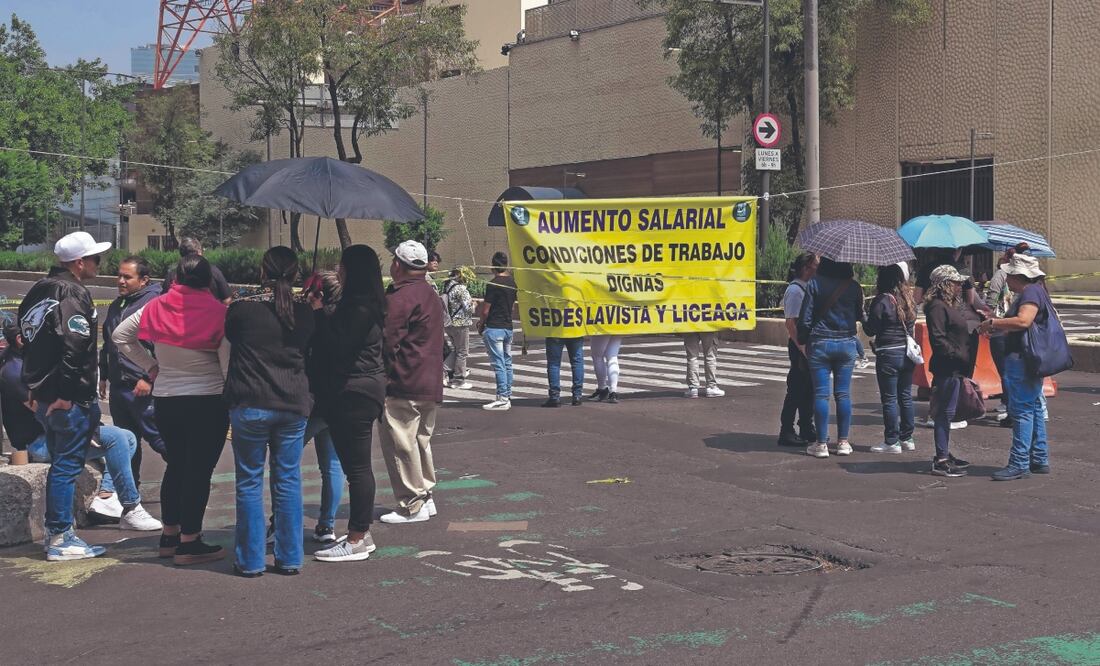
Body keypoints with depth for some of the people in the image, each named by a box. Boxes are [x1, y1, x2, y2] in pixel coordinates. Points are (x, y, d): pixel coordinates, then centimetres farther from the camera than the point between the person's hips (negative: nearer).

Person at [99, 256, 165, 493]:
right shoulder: (117, 305, 17)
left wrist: (149, 378, -20)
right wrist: (104, 376, 23)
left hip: (142, 387, -8)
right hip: (118, 385, 8)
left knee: (155, 435, -5)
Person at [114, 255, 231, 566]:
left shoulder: (157, 307, 1)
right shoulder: (217, 311, -13)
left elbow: (120, 335, 10)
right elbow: (229, 361, -17)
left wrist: (150, 365, 11)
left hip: (165, 399, 5)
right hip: (208, 401, -5)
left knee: (176, 465, 19)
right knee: (199, 470, 0)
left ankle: (169, 534, 26)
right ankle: (189, 544, 1)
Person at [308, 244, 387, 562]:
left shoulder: (360, 307, -17)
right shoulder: (358, 303, 16)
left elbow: (337, 347, -21)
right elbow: (338, 339, 18)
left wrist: (319, 312, -13)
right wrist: (322, 312, 9)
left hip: (355, 394, -11)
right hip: (355, 393, 11)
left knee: (357, 466, -6)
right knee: (356, 465, 15)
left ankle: (357, 541, -1)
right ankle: (360, 533, 23)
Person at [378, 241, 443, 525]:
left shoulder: (399, 298, -15)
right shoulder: (431, 296, 16)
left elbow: (387, 343, -18)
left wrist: (383, 378, -9)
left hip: (403, 386, -10)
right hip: (430, 385, 10)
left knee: (400, 445, -3)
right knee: (421, 441, 18)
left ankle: (412, 506, 0)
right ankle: (425, 497, 25)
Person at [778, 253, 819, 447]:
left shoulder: (808, 288, 14)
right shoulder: (795, 290, -15)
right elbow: (791, 323, -20)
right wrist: (803, 349, -23)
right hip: (800, 346, -9)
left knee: (809, 388, 15)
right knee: (797, 389, -5)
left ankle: (807, 429, 26)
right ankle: (787, 432, 2)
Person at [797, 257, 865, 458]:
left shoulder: (815, 284, -7)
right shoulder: (854, 287, 0)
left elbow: (805, 319, -8)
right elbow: (859, 316, 11)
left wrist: (802, 341, 5)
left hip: (820, 344, -2)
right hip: (846, 343, 2)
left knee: (821, 394, 1)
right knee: (843, 394, 7)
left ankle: (821, 444, 1)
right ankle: (843, 442, 11)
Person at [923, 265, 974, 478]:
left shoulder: (949, 306, 18)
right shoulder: (937, 307, -14)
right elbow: (937, 339, -22)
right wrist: (958, 356, -23)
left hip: (955, 367, 10)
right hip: (947, 368, -10)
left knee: (947, 412, 16)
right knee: (945, 411, -7)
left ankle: (944, 454, 24)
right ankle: (941, 461, -5)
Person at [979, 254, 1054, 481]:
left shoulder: (1031, 292, -15)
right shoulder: (1034, 291, 18)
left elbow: (1023, 321, -30)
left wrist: (992, 323, -20)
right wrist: (998, 329, 16)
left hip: (1022, 360, -11)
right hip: (1030, 359, 11)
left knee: (1021, 409, -8)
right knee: (1033, 408, 15)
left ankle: (1019, 463, -6)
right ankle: (1040, 460, 21)